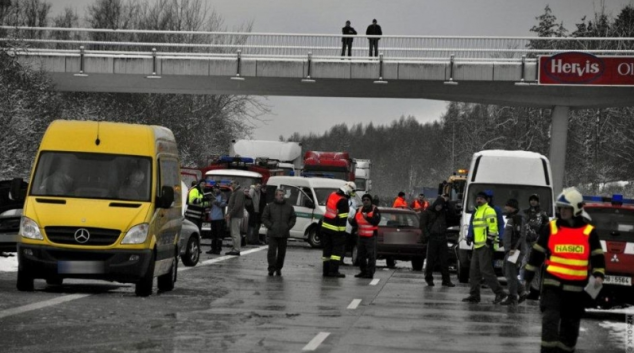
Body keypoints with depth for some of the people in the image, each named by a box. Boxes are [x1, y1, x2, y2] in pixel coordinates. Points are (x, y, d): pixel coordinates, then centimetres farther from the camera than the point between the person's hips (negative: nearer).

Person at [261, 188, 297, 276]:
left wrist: (288, 227, 0)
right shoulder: (270, 206, 4)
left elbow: (293, 218, 14)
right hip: (273, 234, -2)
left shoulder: (289, 207, 10)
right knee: (272, 251, -9)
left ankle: (278, 269, 16)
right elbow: (264, 218, 5)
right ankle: (271, 269, -8)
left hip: (284, 234, 2)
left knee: (282, 252, 5)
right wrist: (270, 226, -7)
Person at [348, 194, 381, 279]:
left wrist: (367, 217, -31)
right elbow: (355, 223, 17)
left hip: (371, 237, -7)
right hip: (361, 236, 7)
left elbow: (376, 221, -19)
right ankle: (363, 272, 20)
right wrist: (351, 220, -5)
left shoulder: (375, 210, -4)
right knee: (360, 256, 10)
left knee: (371, 256, -8)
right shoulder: (359, 211, 14)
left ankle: (370, 273, -7)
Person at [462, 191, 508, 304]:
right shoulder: (477, 212, 22)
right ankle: (474, 295, 14)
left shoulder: (489, 211, -8)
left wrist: (490, 240, -21)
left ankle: (499, 293, -11)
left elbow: (493, 227, -17)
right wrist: (470, 237, 21)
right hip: (477, 245, 10)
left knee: (486, 270, -13)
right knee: (474, 271, 9)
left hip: (485, 245, -10)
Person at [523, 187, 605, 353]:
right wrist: (528, 276, 10)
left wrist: (598, 275, -10)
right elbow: (537, 253, 9)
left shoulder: (589, 232, 1)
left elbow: (597, 257, 7)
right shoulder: (551, 228, 2)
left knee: (571, 322, 10)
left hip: (576, 286, 1)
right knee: (550, 318, -13)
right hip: (552, 283, -1)